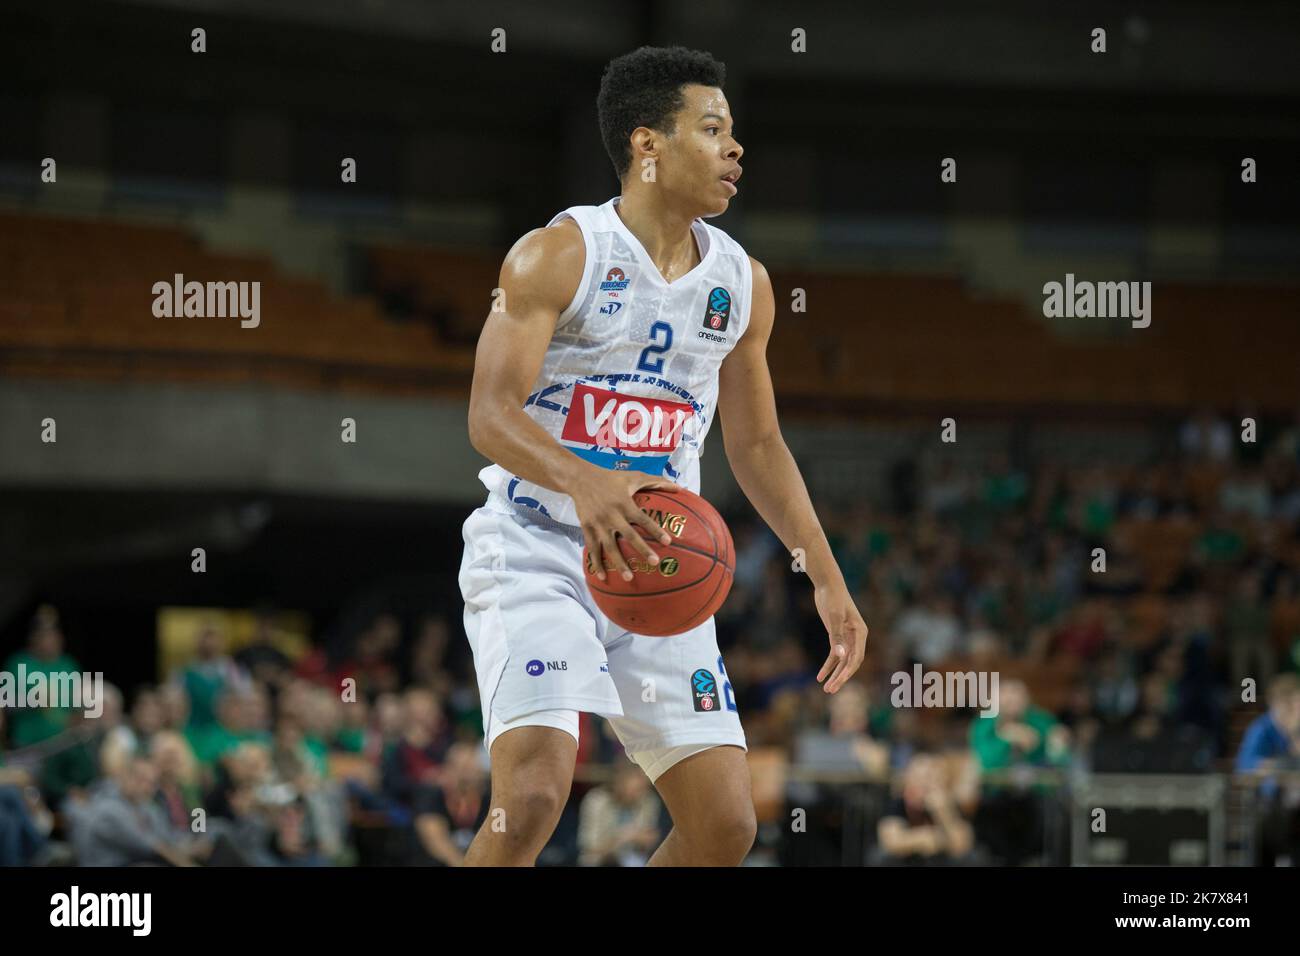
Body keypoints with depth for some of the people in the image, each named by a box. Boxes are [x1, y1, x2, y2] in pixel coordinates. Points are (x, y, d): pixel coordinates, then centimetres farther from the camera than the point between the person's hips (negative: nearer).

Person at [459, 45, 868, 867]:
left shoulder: (743, 283, 8)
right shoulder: (559, 256, -10)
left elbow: (757, 444, 19)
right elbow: (491, 413, -20)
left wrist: (828, 580, 15)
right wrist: (583, 484, -39)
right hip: (537, 552, -6)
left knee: (726, 824, -1)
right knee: (533, 797, -24)